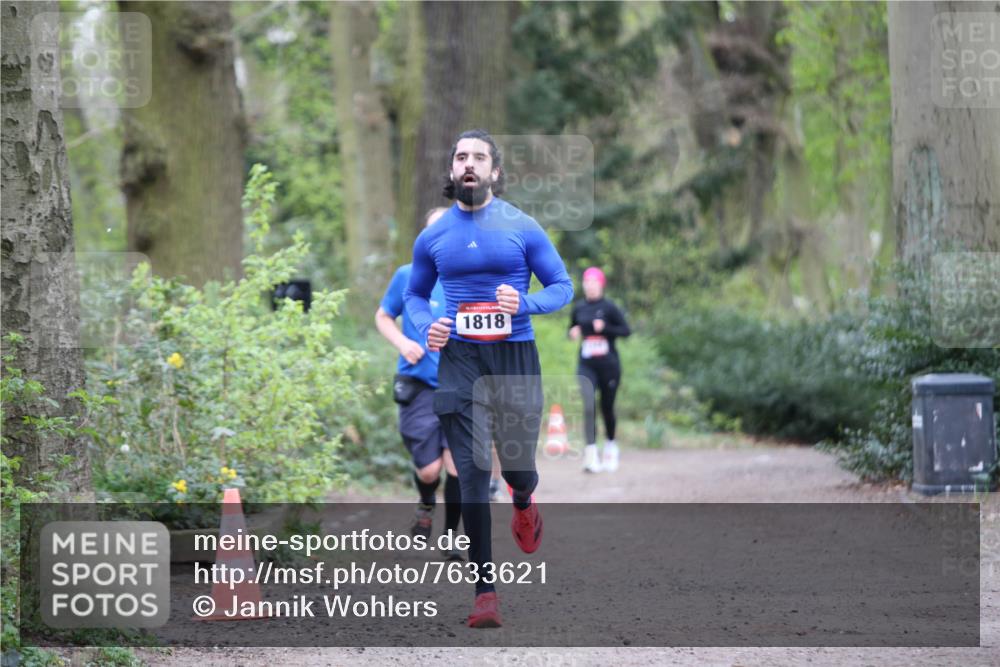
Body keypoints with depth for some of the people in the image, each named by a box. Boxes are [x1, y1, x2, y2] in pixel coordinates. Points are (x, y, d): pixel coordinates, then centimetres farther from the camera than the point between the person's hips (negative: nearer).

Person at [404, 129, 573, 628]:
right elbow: (415, 294, 20)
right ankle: (485, 590, -4)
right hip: (459, 358, 1)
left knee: (518, 464, 6)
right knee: (472, 471, -6)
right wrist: (427, 327, -2)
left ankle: (523, 504, 47)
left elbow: (563, 287, 4)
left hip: (514, 356, -1)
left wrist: (525, 303, -16)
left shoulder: (522, 227, 0)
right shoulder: (433, 236, 7)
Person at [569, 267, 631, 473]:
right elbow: (572, 328, 20)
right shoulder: (578, 308, 5)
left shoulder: (609, 307, -5)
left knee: (607, 407, 9)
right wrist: (573, 332, -3)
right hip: (586, 365, 2)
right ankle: (591, 454, -19)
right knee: (589, 407, -15)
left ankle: (610, 446, 34)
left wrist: (605, 328, -20)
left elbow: (625, 330, -6)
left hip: (608, 365, -2)